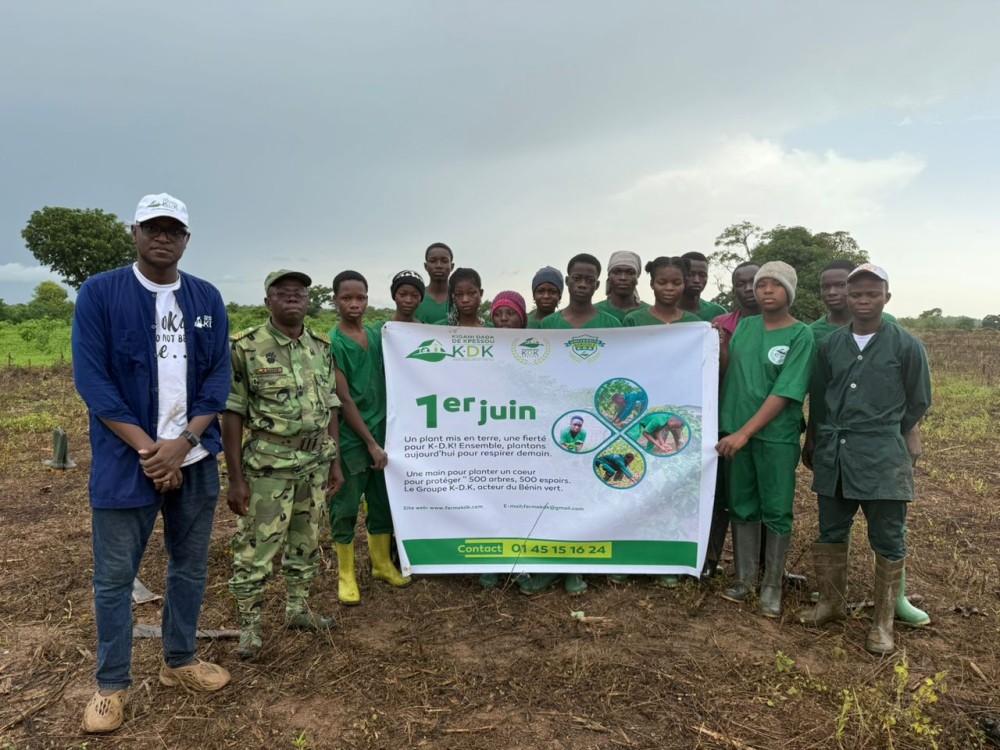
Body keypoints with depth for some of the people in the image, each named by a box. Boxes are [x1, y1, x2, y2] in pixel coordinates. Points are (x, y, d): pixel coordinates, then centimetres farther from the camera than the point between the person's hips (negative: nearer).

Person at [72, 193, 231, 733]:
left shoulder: (208, 299, 6)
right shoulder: (99, 293, -4)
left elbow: (219, 377, 2)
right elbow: (91, 379, -9)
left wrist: (182, 444, -11)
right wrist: (148, 448, -15)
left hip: (195, 459, 3)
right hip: (125, 460, -3)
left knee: (190, 566, 14)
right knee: (114, 577, 6)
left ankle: (179, 662, 33)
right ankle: (112, 685, 25)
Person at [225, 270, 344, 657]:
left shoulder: (321, 347, 6)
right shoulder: (245, 347, -10)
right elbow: (232, 414, -10)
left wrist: (334, 462, 9)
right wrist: (236, 478, -12)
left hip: (314, 465, 5)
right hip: (267, 467, -5)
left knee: (306, 542, 17)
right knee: (255, 548, 5)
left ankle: (298, 608, 35)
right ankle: (250, 624, 22)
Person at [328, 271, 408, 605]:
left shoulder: (377, 335, 6)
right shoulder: (332, 343, -11)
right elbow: (344, 399, -13)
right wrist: (370, 442, -12)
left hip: (381, 430, 6)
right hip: (350, 437, -5)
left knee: (383, 501, 15)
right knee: (345, 506, 7)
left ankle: (382, 563, 32)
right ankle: (346, 574, 22)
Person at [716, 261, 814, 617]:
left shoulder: (801, 335, -8)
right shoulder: (744, 326, 6)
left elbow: (784, 393, -15)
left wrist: (745, 433, -18)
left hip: (777, 436, -4)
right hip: (735, 431, 4)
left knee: (776, 512, 7)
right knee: (743, 507, 12)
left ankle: (772, 585, 21)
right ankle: (745, 578, 26)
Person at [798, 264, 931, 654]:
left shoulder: (907, 346, -3)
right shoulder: (830, 344, 6)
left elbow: (918, 404, 5)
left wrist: (885, 440, 10)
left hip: (882, 457, -3)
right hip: (833, 454, 4)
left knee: (888, 541, 4)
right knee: (831, 533, 13)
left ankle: (883, 622, 19)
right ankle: (832, 602, 31)